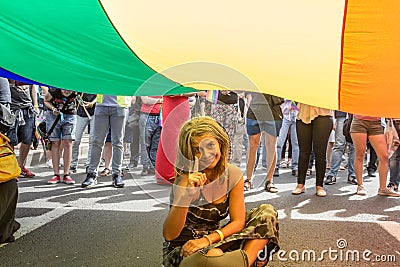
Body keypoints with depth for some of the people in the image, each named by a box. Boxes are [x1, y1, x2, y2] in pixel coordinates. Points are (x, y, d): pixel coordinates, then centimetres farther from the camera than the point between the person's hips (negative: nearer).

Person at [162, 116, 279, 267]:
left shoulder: (233, 175, -6)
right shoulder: (185, 181, -17)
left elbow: (238, 222, -6)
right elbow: (169, 235, -22)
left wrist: (208, 239, -22)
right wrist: (186, 194, -36)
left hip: (214, 242, 5)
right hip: (180, 249, -5)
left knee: (266, 212, -9)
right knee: (213, 255, -40)